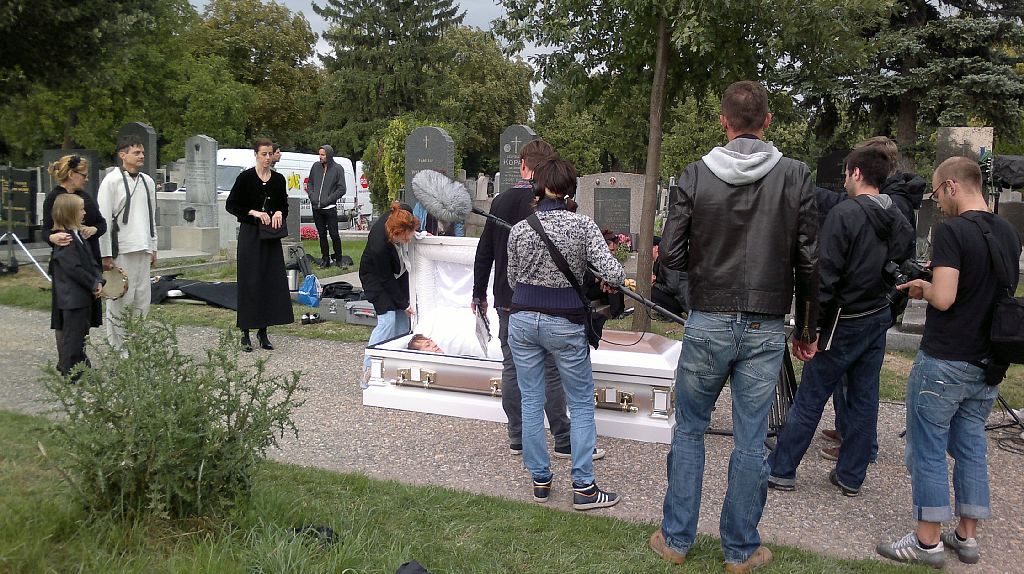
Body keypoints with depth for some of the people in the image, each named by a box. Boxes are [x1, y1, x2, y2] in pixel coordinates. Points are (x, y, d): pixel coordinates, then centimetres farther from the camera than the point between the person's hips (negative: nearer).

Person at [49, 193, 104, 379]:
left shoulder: (78, 235, 13)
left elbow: (92, 262, 13)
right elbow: (74, 268, -22)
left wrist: (99, 281, -2)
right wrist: (94, 285, -15)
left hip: (84, 296, 9)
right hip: (73, 298, -9)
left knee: (81, 333, 17)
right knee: (73, 334, -1)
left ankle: (81, 367, 28)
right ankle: (70, 372, 7)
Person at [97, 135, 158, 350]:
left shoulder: (147, 181, 12)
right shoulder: (112, 180, -6)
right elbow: (103, 219, -8)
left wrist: (153, 248, 16)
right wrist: (106, 255, -11)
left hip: (142, 251, 6)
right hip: (120, 251, -6)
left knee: (142, 300, 8)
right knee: (120, 300, -1)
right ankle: (116, 348, 10)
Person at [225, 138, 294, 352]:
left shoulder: (278, 179, 7)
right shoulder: (246, 177, -5)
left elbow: (284, 205, 17)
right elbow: (230, 205, -5)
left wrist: (279, 213, -4)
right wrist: (254, 212, -16)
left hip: (271, 237, 4)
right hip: (250, 235, -4)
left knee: (271, 282, 2)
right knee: (249, 282, -4)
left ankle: (263, 331, 12)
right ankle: (245, 334, 4)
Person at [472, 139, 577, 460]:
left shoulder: (500, 201, 5)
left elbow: (484, 252, 10)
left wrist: (479, 293, 20)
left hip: (506, 302, 5)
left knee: (511, 368, 11)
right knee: (551, 372, 2)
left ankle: (517, 438, 18)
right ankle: (564, 442, 10)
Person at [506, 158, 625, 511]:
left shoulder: (518, 230, -2)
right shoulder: (582, 225, -9)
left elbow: (513, 280, 9)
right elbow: (612, 273, -15)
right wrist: (617, 279, 7)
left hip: (523, 319, 3)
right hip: (565, 323, -2)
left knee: (531, 403, 12)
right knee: (582, 405, 10)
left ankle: (540, 481, 20)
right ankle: (583, 487, 12)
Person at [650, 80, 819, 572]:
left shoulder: (694, 176, -6)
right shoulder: (795, 177, -4)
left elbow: (670, 255, -7)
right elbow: (809, 263, -2)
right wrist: (806, 329, 9)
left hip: (708, 324, 0)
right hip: (765, 329, 1)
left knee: (688, 430, 15)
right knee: (750, 443, 10)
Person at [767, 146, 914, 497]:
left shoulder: (845, 214, -17)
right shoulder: (899, 221, 6)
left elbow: (826, 274, -19)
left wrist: (814, 322, -14)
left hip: (844, 323, -7)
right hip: (879, 321, 7)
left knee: (809, 401, 1)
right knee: (864, 400, 12)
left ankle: (780, 470, 9)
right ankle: (851, 477, 22)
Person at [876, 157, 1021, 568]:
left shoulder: (951, 231, -17)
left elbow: (944, 298, -25)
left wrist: (923, 287, -3)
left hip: (944, 361, -8)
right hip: (986, 363, 8)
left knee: (928, 449, 3)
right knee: (971, 446, 16)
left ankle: (928, 541, 11)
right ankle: (967, 536, 25)